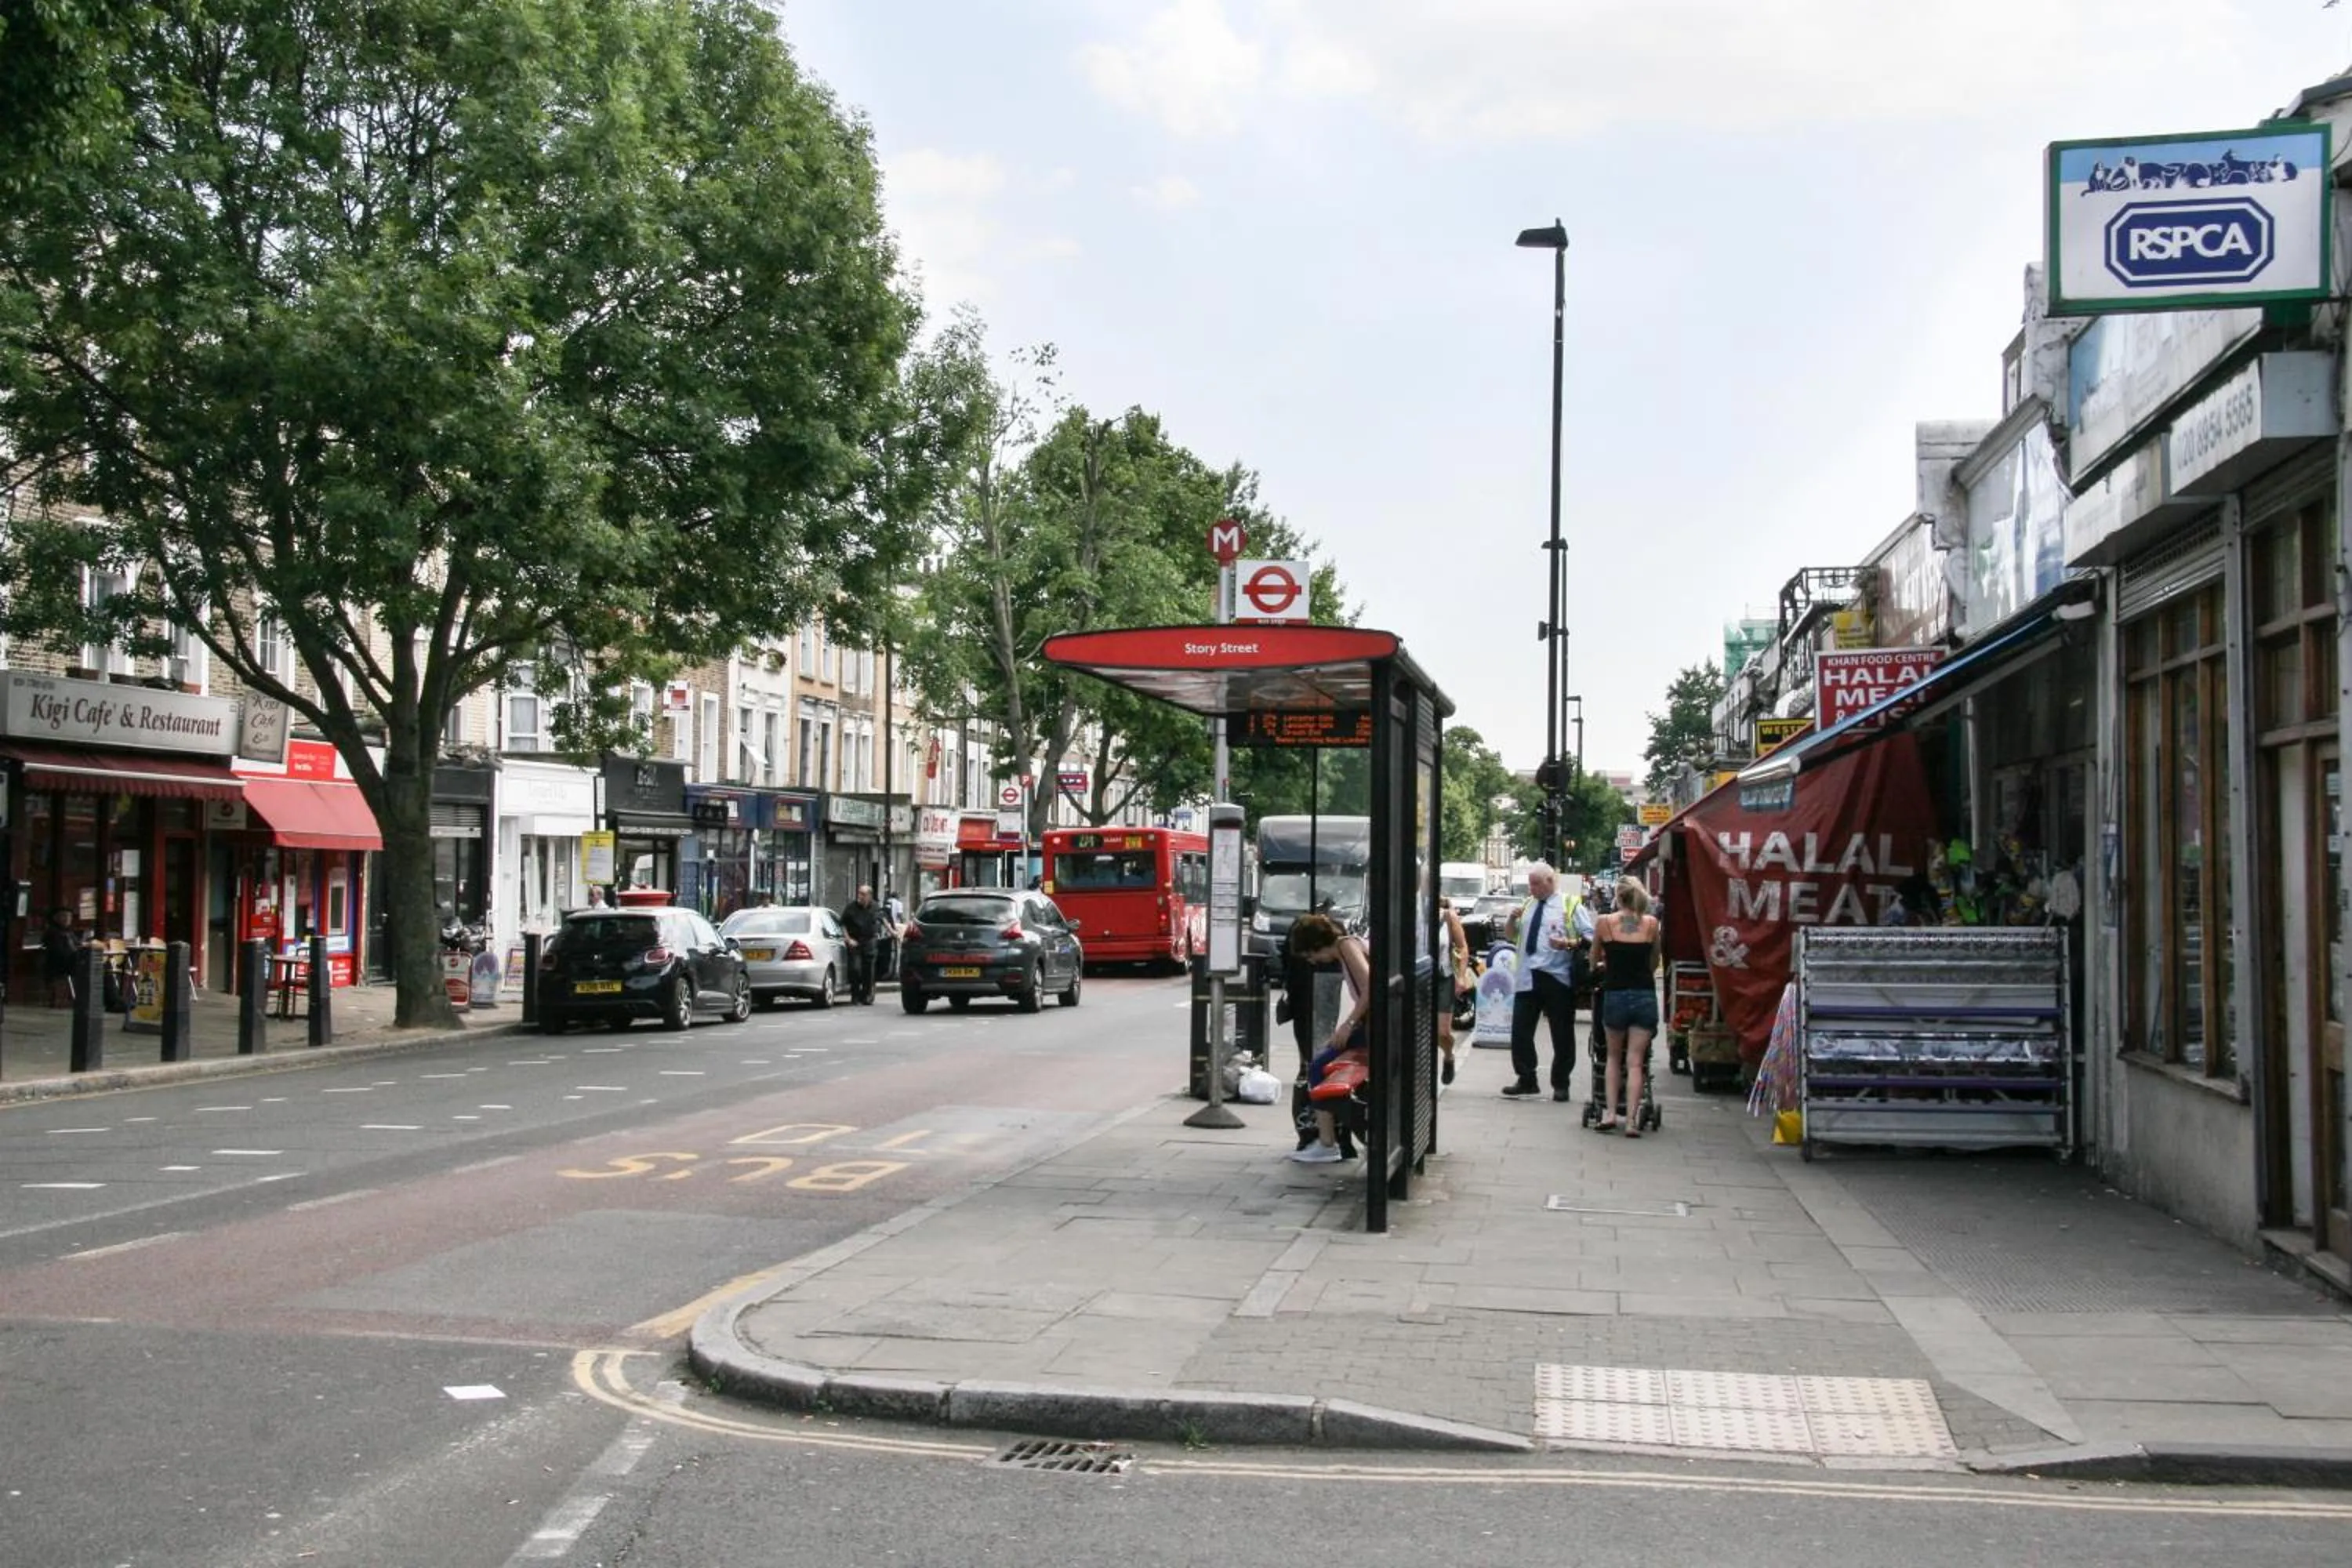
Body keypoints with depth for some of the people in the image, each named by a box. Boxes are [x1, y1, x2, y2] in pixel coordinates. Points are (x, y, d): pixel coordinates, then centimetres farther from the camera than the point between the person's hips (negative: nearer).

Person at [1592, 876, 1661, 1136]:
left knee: (1614, 1057, 17)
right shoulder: (1651, 923, 1)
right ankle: (1631, 1119, -4)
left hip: (1615, 995, -1)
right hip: (1645, 996, 1)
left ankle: (1609, 1113, 8)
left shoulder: (1605, 923, -3)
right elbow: (1654, 963, 11)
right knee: (1635, 1061, 4)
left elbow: (1595, 961, 10)